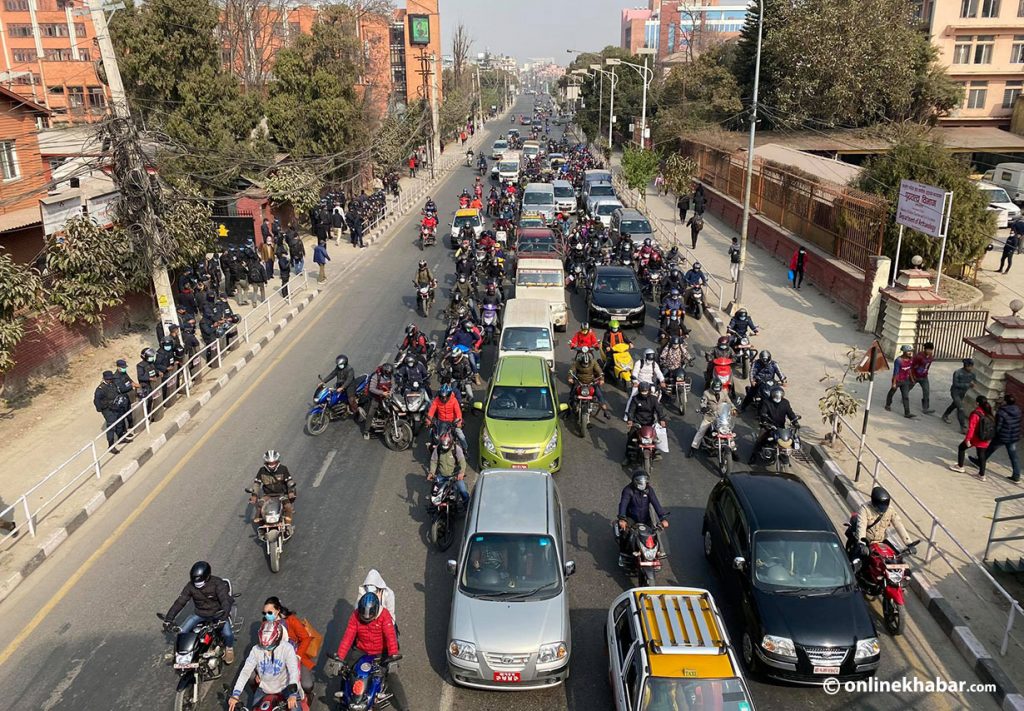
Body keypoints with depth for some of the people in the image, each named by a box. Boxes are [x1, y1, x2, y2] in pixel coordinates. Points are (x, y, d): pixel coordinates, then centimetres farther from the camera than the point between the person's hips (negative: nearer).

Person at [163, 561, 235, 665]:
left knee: (227, 634, -24)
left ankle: (229, 648, 12)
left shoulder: (217, 583, -24)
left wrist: (223, 617, -48)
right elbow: (180, 602, -10)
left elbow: (226, 600, -33)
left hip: (218, 613, -4)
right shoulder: (190, 586, -10)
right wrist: (169, 618, -19)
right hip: (200, 614, 4)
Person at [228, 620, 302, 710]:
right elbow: (245, 671, -15)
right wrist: (235, 694, -25)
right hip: (264, 688, 3)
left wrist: (293, 694, -44)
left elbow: (293, 670, -30)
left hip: (284, 687, -3)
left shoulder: (287, 648, -22)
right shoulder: (256, 650, -13)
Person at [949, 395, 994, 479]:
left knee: (961, 448, 17)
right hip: (985, 440, 6)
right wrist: (989, 439, 19)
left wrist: (967, 439, -18)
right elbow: (992, 426, 8)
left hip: (975, 438, -6)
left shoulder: (975, 414, -22)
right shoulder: (988, 413, -1)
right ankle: (982, 475, 19)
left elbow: (971, 428, -23)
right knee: (981, 455, 15)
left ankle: (960, 466, 28)